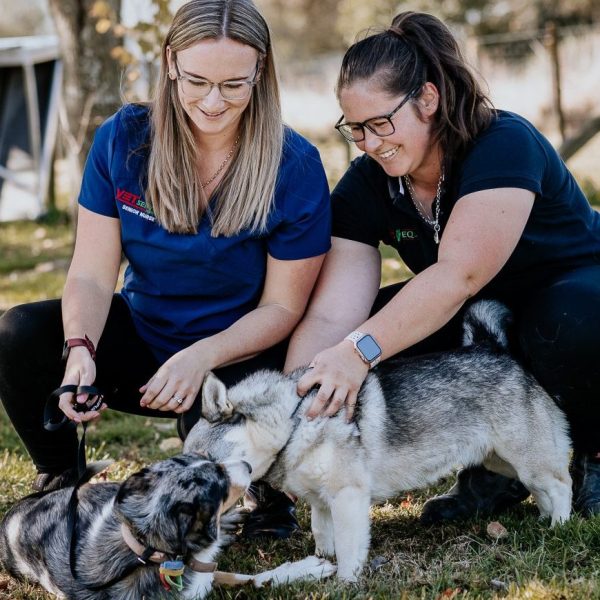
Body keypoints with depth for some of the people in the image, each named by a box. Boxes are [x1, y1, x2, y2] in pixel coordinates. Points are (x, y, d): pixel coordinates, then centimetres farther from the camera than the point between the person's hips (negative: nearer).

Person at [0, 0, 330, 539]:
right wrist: (81, 349, -32)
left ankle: (270, 489, 3)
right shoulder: (123, 140, -10)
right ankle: (60, 483, 2)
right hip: (142, 332, 3)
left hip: (238, 356, -3)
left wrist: (202, 357, -29)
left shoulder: (295, 166, -16)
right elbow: (91, 275, -10)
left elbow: (282, 306, -11)